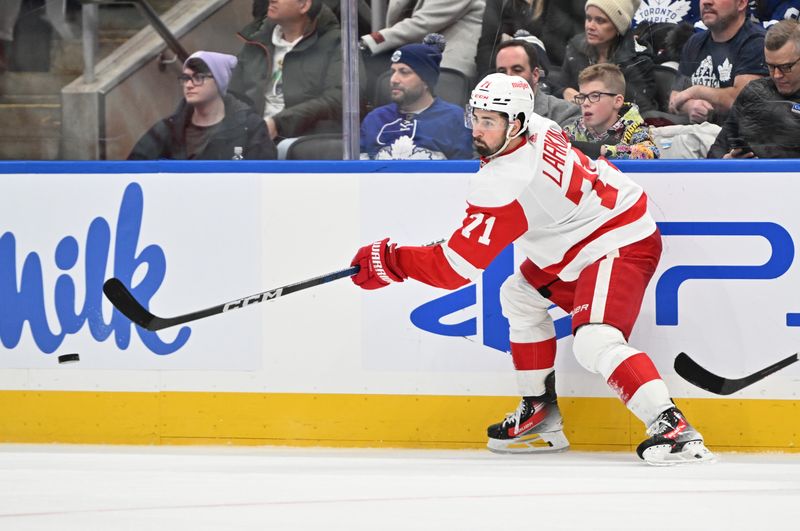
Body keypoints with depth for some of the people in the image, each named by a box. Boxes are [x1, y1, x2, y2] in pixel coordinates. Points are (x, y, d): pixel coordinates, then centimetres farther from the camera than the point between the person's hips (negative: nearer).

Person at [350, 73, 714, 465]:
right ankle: (541, 418, 28)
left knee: (596, 342, -29)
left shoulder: (504, 186, -28)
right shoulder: (535, 128, -3)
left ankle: (671, 428, -37)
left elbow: (456, 267, -24)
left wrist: (389, 262, -16)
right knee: (520, 294, 23)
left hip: (621, 245, -12)